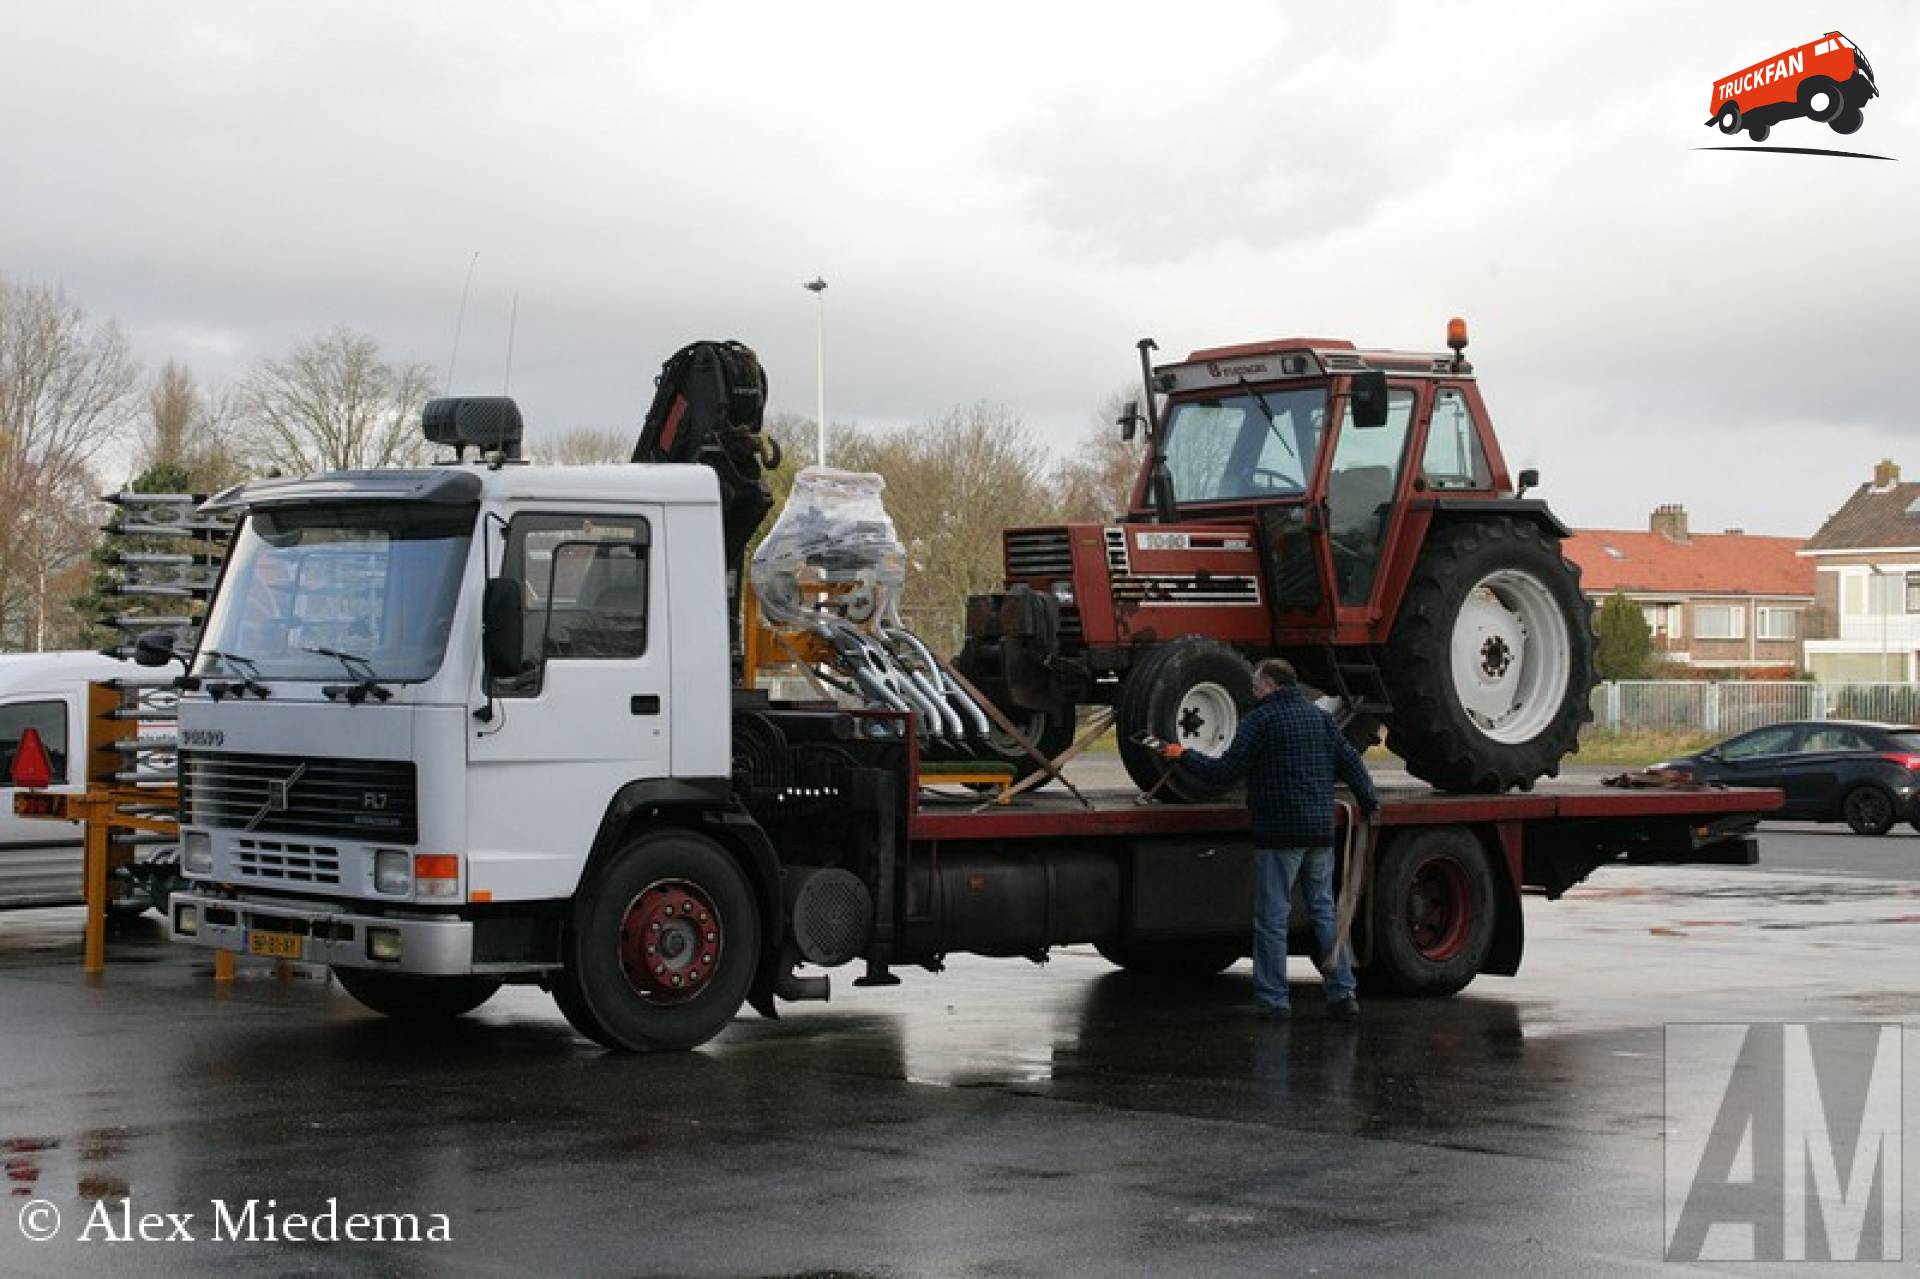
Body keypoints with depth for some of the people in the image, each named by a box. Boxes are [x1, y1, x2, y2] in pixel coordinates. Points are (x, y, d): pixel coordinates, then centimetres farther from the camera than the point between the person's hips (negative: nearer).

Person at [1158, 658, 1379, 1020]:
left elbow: (1225, 772, -9)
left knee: (1272, 918, 1)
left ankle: (1273, 999, 3)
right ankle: (1342, 993, 10)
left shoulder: (1260, 719, -7)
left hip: (1279, 833, -6)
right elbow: (1350, 762, 9)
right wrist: (1370, 802, 21)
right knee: (1324, 910, 13)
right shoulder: (1320, 717, 11)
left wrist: (1182, 756, 1)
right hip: (1321, 831, 6)